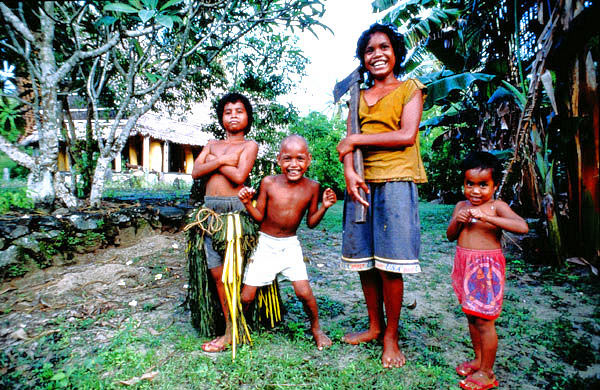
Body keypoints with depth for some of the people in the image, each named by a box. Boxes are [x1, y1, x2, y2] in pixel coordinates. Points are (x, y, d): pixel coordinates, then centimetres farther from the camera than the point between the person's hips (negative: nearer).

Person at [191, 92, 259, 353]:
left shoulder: (249, 145, 4)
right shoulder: (212, 145, 19)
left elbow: (239, 176, -12)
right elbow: (196, 172, 4)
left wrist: (214, 162, 0)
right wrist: (222, 160, -6)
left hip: (235, 207, -5)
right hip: (210, 208, 5)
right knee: (216, 271, 5)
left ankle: (231, 333, 12)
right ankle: (231, 326, 19)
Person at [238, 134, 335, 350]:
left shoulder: (312, 187, -8)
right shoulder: (269, 183, -12)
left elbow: (311, 222, 0)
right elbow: (259, 216, -5)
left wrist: (324, 207, -16)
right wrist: (247, 203, -22)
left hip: (290, 245, 1)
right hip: (265, 243, 0)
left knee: (304, 292, -6)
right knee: (246, 296, 2)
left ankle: (316, 328, 25)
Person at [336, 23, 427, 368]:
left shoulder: (409, 89, 9)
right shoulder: (360, 97, 20)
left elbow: (406, 135, -6)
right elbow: (349, 143, 10)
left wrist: (357, 140, -5)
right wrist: (349, 171, -10)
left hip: (396, 182, -4)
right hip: (362, 183, 4)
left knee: (390, 265, -4)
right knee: (364, 261, 7)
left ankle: (391, 335, 13)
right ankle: (374, 326, 24)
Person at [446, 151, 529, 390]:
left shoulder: (497, 207, -8)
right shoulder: (461, 206, 7)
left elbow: (522, 227, -23)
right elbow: (450, 236, 8)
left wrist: (487, 217, -30)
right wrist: (457, 221, -12)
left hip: (486, 267, -6)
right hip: (465, 264, 6)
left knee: (484, 320, 1)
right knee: (471, 316, 17)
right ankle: (478, 360, 34)